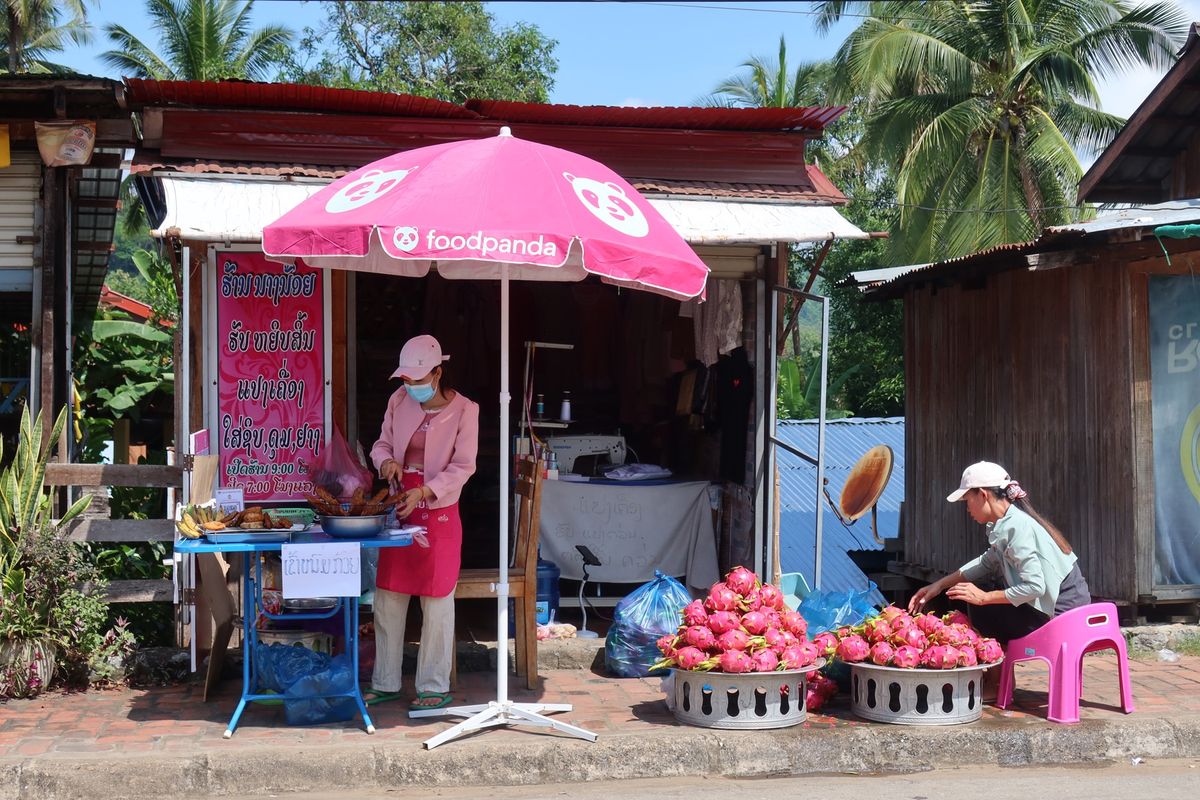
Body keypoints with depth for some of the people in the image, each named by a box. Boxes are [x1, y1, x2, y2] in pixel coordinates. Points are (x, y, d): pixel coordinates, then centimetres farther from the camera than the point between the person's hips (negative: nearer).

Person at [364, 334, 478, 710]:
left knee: (437, 602, 1)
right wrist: (387, 461, -10)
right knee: (387, 598, 8)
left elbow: (463, 467, -11)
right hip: (399, 509, 5)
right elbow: (382, 444, 14)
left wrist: (424, 492, -23)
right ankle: (385, 683, 19)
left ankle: (434, 687, 11)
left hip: (439, 512, -5)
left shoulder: (464, 410, -9)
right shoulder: (399, 401, 3)